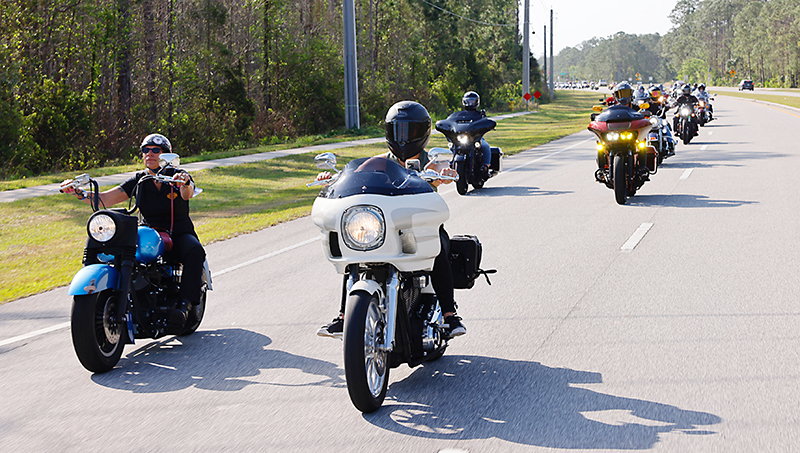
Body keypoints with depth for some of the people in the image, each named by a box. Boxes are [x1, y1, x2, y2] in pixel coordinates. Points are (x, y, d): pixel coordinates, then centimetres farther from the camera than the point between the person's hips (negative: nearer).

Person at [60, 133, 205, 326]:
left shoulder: (178, 176, -3)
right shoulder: (139, 180, 5)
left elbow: (187, 194, -28)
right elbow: (104, 199, -3)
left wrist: (185, 183, -53)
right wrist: (79, 193, -21)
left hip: (179, 234, -3)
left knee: (195, 252, -38)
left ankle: (184, 305, -43)